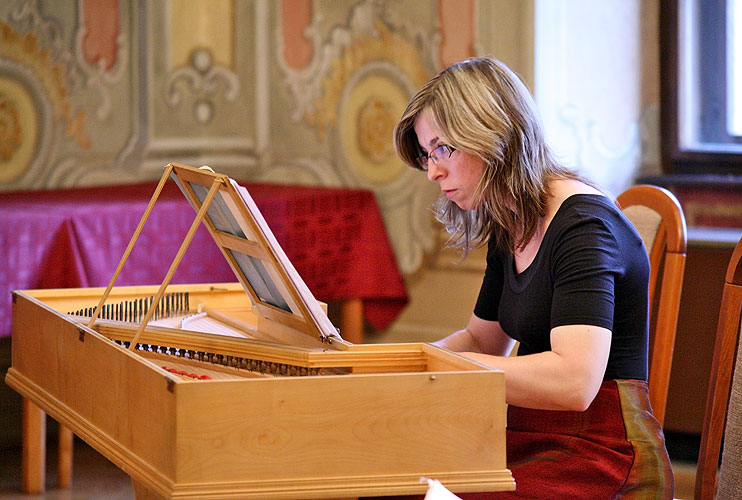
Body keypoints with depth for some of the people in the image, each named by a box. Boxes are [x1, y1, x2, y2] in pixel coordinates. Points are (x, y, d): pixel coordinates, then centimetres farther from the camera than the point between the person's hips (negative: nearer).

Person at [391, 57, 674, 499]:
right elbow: (482, 339, 29)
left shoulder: (584, 224, -15)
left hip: (602, 455, -8)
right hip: (530, 439, 8)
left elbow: (573, 381, -28)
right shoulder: (509, 232, 13)